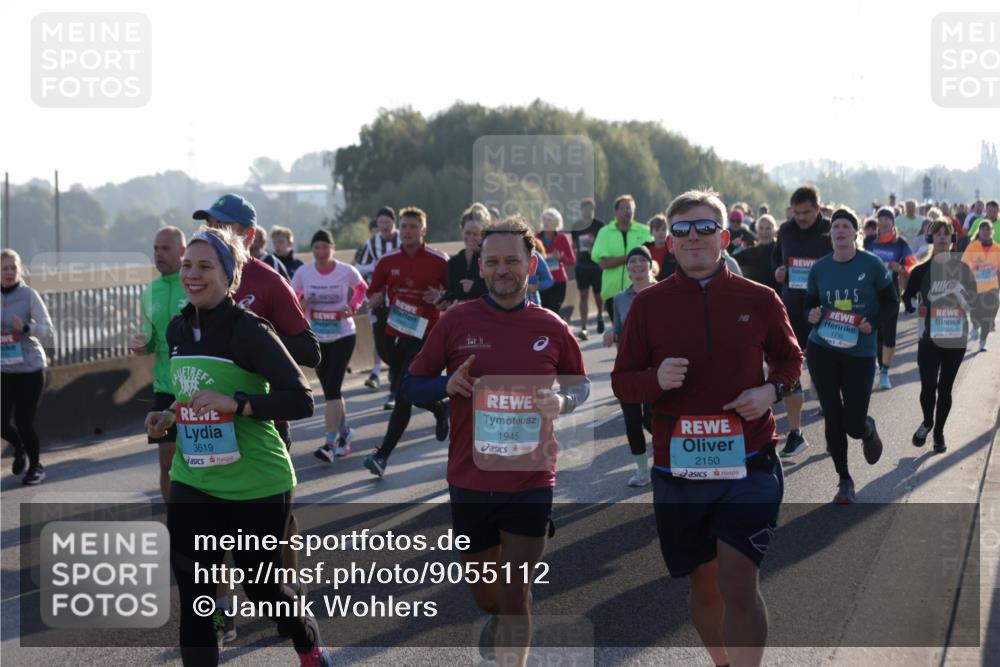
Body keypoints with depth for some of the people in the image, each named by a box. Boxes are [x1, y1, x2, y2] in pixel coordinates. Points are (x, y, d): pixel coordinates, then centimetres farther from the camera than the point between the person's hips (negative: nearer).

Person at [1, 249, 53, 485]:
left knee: (24, 421, -5)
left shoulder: (29, 295, -8)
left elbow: (47, 328, -9)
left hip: (30, 366, -3)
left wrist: (25, 328, -27)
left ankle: (35, 466, 20)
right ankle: (19, 449, 35)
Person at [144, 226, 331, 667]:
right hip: (192, 483, 5)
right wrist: (170, 417, 3)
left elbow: (301, 401, -21)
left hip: (256, 485, -5)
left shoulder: (249, 330, -16)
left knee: (261, 586, 12)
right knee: (193, 598, 1)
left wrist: (234, 403, -29)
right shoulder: (178, 329, 5)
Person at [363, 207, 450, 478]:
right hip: (395, 332, 6)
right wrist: (377, 298, -9)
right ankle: (441, 408, 41)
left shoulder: (439, 261, -5)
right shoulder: (388, 261, 5)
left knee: (404, 395, -13)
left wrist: (441, 297, -17)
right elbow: (373, 294, 14)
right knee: (400, 391, 14)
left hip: (424, 334, -6)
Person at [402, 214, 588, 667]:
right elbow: (412, 385, 3)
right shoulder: (457, 321, -3)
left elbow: (581, 386, 13)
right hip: (470, 481, 1)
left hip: (529, 481, -1)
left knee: (514, 599, -4)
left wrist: (561, 402, -10)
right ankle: (499, 620, 52)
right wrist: (446, 385, -18)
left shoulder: (551, 328, -2)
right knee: (485, 595, 16)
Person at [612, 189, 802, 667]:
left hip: (749, 464, -2)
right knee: (704, 586, 15)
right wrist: (656, 380, -19)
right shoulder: (649, 304, 0)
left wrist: (772, 390, -7)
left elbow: (790, 357, 15)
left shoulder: (759, 299, 0)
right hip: (678, 468, 2)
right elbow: (621, 383, 3)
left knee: (738, 586, -13)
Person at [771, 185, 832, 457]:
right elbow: (776, 257, 22)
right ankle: (795, 433, 6)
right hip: (792, 310, 3)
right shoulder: (786, 230, 5)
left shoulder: (831, 231, -7)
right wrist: (778, 271, 1)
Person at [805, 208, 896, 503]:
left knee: (854, 425, -5)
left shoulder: (872, 265, -6)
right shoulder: (819, 268, 2)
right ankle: (844, 480, 18)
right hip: (821, 350, 2)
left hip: (860, 353, -2)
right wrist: (812, 316, -10)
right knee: (833, 418, 2)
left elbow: (891, 301, 1)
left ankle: (869, 430, 34)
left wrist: (873, 322, -15)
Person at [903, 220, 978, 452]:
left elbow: (971, 305, -1)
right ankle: (927, 422, 19)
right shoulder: (921, 270, -1)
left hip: (956, 338, 1)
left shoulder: (962, 269, 1)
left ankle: (939, 432, 24)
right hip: (929, 338, -1)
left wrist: (957, 291, -18)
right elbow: (906, 300, 7)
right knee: (928, 386, -10)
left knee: (945, 388, 6)